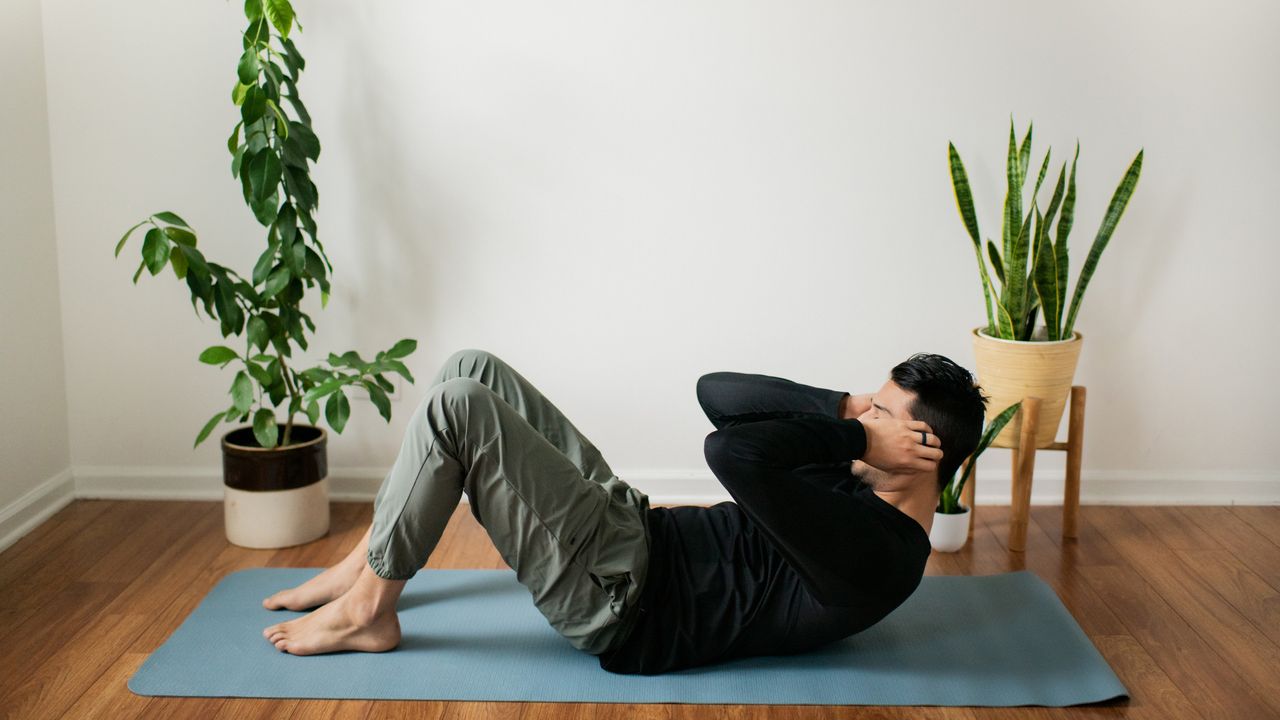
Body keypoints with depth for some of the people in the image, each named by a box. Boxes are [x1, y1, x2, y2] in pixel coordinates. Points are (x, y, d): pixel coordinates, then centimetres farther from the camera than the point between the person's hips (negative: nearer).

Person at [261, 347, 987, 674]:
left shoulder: (874, 555, -20)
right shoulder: (857, 492, 11)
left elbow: (735, 451, -34)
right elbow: (716, 390, 8)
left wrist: (856, 436, -19)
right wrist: (842, 407, -1)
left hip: (618, 596, -9)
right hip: (638, 532, 9)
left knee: (457, 407, -18)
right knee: (473, 371, 4)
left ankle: (368, 611, -1)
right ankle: (366, 563, 16)